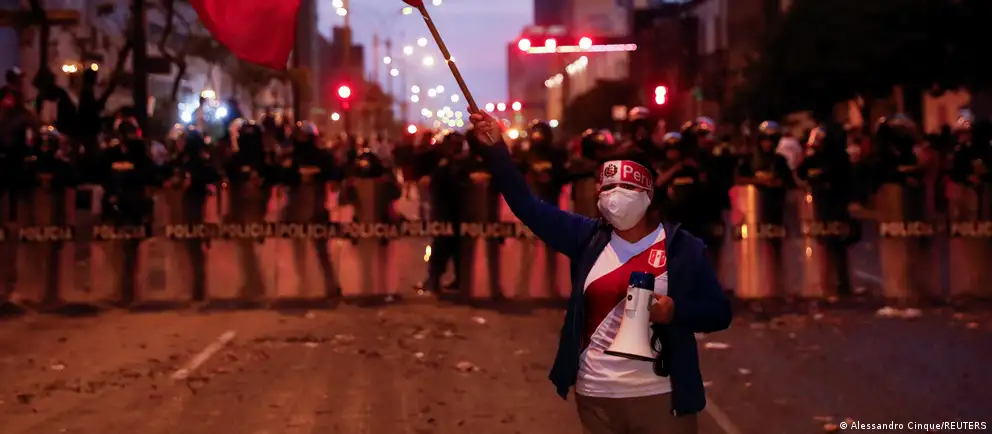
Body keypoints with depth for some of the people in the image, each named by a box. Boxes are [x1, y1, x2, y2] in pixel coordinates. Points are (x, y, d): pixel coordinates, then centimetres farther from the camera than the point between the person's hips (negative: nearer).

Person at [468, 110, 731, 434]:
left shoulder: (683, 248, -3)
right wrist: (495, 149, -7)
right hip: (596, 394, 3)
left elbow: (719, 313, -2)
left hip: (660, 394, -3)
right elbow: (527, 205, 0)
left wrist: (675, 310, -21)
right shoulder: (588, 237, 4)